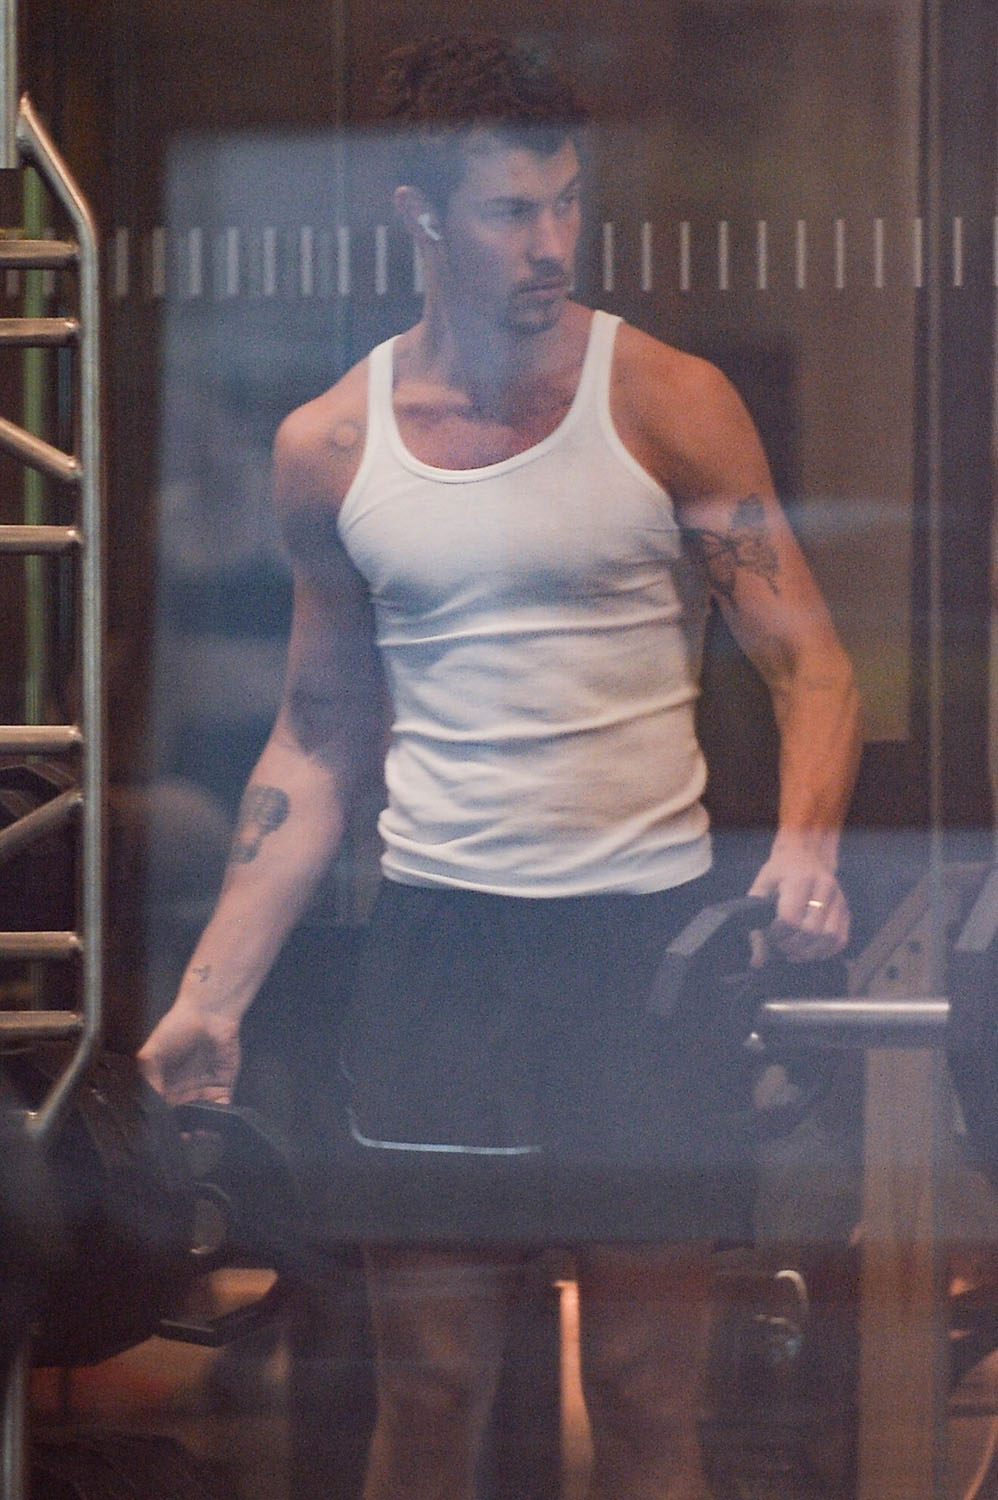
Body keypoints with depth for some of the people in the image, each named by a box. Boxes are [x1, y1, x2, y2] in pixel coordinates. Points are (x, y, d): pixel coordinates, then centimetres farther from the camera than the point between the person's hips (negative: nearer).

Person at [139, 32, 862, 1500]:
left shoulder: (668, 403, -2)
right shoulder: (330, 447, 6)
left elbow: (810, 664, -2)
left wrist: (806, 842, -23)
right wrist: (214, 994, 8)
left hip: (647, 935, -2)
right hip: (438, 939, 2)